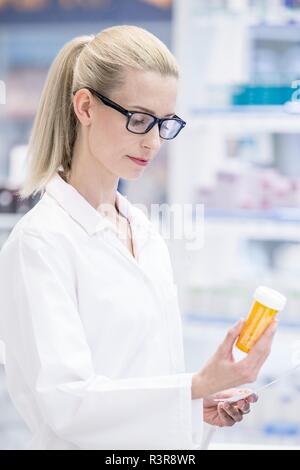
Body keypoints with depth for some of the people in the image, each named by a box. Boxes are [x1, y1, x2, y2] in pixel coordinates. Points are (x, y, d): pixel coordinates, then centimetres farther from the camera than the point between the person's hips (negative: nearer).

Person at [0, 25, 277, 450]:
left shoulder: (148, 235, 7)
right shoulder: (41, 240, -16)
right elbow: (62, 401, -23)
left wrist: (198, 406, -3)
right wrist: (198, 386, -29)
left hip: (165, 440, 7)